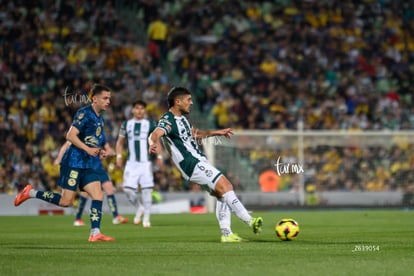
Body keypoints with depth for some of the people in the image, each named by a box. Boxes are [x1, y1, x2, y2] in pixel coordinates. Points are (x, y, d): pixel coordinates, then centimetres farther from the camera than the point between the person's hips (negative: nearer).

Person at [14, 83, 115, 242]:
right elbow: (71, 136, -18)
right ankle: (31, 193, 7)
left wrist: (99, 151, 10)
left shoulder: (100, 119, 17)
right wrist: (87, 149, -24)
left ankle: (95, 233, -6)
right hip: (74, 162, -8)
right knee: (66, 201, -8)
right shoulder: (84, 113, -10)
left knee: (98, 196, -6)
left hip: (89, 166, 8)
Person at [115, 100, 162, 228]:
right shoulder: (126, 124, 8)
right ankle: (139, 207, 19)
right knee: (128, 189, -9)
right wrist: (119, 156, 3)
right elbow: (120, 142, 16)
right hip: (131, 163, 1)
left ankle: (146, 217, 4)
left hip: (145, 163, -1)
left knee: (146, 190, -6)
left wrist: (159, 156, 0)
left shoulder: (150, 125, 5)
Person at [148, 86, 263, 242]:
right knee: (225, 187, -17)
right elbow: (155, 134, -34)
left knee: (222, 194, 7)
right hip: (193, 165, -10)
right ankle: (250, 221, -19)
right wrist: (154, 143, -57)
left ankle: (226, 233, 8)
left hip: (199, 162, 10)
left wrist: (216, 133, 38)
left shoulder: (181, 119, 17)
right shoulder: (168, 121, -14)